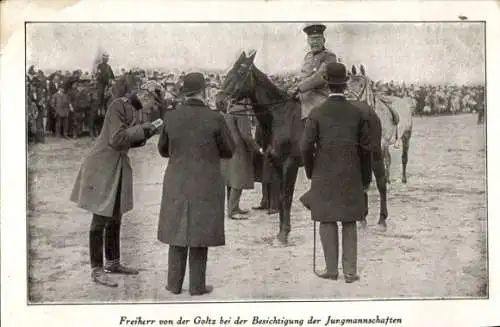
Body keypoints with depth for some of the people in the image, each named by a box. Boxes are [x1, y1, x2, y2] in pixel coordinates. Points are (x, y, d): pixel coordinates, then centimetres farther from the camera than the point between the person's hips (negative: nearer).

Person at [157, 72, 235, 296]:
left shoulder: (170, 117, -6)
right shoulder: (214, 119, -13)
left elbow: (164, 150, 7)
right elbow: (228, 151, -1)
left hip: (177, 184, 2)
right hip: (206, 185, -2)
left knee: (178, 231, 13)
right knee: (200, 233, 7)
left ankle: (175, 284, 17)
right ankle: (197, 285, 12)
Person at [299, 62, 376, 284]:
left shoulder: (317, 113, -7)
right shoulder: (358, 113, -2)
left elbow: (306, 146, -8)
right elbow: (366, 147, 0)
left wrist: (310, 172, 7)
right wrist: (365, 176, 11)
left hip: (324, 176, -2)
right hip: (351, 177, 2)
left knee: (327, 222, 8)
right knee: (349, 223, 10)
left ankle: (331, 269, 11)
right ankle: (350, 271, 10)